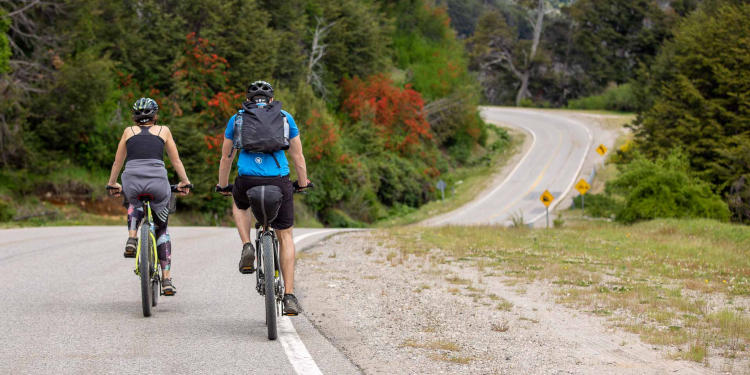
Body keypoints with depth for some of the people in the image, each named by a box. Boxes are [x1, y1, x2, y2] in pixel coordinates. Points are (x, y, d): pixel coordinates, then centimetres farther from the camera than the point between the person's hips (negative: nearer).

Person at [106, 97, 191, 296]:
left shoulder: (129, 131, 19)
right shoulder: (163, 131, 17)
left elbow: (118, 162, 25)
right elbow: (176, 161, 19)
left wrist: (112, 183, 39)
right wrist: (185, 182, 31)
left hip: (132, 181, 1)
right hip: (158, 181, -1)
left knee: (134, 204, 39)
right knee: (162, 228, 17)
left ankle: (132, 239, 12)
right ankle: (167, 279, 8)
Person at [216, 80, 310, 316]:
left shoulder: (237, 119, 18)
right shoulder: (285, 118, 17)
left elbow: (226, 158, 24)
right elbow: (297, 155, 21)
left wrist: (222, 186, 37)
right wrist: (303, 183, 35)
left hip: (247, 181, 0)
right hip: (279, 181, 0)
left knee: (239, 205, 37)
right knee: (285, 237, 13)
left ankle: (247, 248, 12)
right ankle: (289, 297, 5)